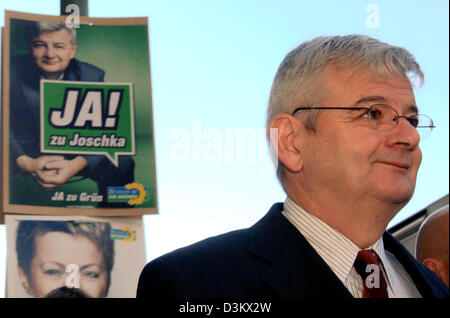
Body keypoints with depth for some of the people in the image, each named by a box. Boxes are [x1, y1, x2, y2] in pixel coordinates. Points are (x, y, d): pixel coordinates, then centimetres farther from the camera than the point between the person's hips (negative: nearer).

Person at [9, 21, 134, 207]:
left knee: (121, 163, -22)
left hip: (75, 154, 2)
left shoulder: (92, 76, -8)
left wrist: (75, 165, -33)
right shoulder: (13, 72, -12)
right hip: (25, 154, -1)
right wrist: (26, 163, -32)